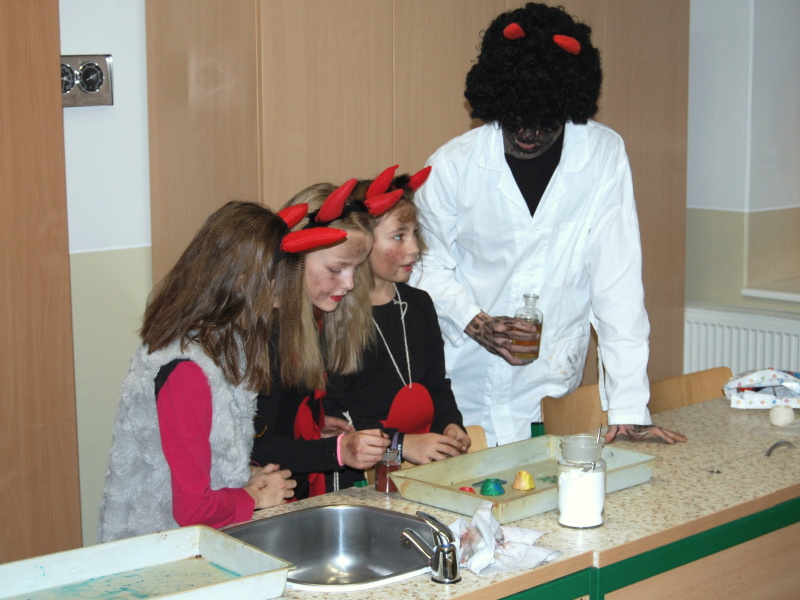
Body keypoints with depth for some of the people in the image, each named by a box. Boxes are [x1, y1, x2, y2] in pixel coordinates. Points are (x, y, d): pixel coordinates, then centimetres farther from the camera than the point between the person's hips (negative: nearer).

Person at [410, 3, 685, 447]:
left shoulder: (604, 156, -8)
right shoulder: (451, 165, -6)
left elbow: (618, 280, -9)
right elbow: (429, 267, 5)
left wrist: (629, 408, -13)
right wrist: (474, 322, -15)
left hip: (552, 394, 0)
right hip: (463, 388, 0)